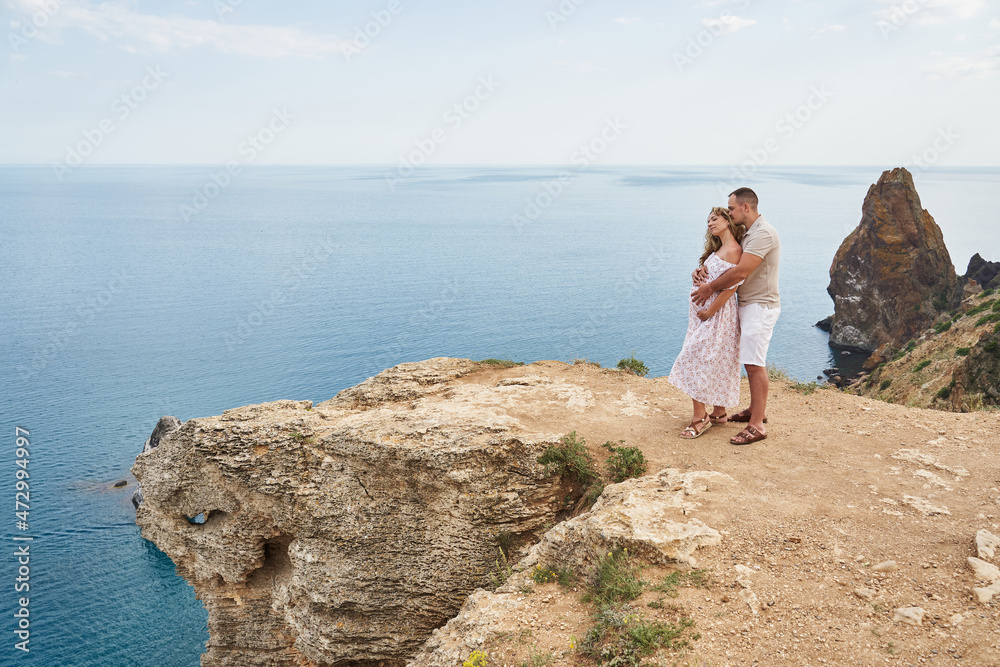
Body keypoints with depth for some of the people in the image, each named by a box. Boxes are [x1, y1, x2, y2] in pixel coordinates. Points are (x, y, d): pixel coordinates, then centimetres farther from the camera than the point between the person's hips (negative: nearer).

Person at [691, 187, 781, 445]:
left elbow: (740, 272, -25)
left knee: (754, 364, -12)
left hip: (760, 306, -10)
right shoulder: (748, 233, 15)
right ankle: (757, 409, 29)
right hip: (748, 304, 10)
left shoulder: (763, 233, -19)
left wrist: (710, 287, -14)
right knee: (751, 361, 17)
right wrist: (703, 271, 0)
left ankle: (757, 425, -10)